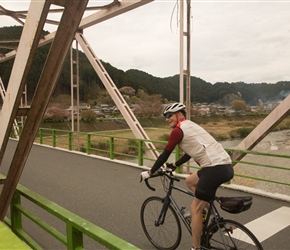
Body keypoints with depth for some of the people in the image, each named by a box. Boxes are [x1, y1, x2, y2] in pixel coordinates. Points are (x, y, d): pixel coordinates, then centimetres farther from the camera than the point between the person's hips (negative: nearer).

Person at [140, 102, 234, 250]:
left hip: (215, 169, -9)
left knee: (195, 209, 5)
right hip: (226, 166, 9)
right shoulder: (190, 126, 24)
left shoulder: (178, 130, -3)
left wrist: (150, 172, 13)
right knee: (190, 181, 28)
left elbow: (165, 154, 1)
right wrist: (175, 165, 42)